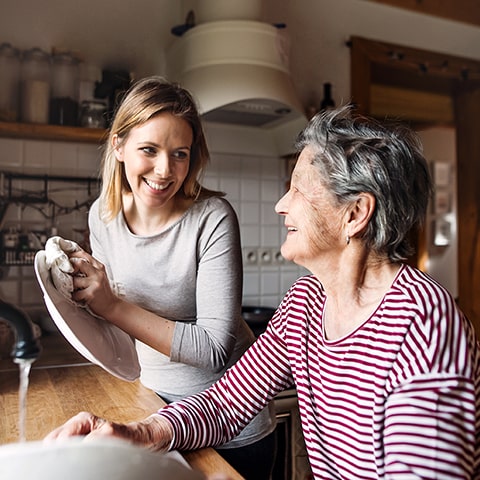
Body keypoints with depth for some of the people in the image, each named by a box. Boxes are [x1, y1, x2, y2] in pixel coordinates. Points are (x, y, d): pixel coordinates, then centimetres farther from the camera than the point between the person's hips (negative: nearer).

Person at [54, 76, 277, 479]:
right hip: (156, 402, 5)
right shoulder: (103, 215, -7)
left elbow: (216, 348, -27)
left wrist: (114, 308, -31)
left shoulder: (212, 218, -24)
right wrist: (83, 294, -14)